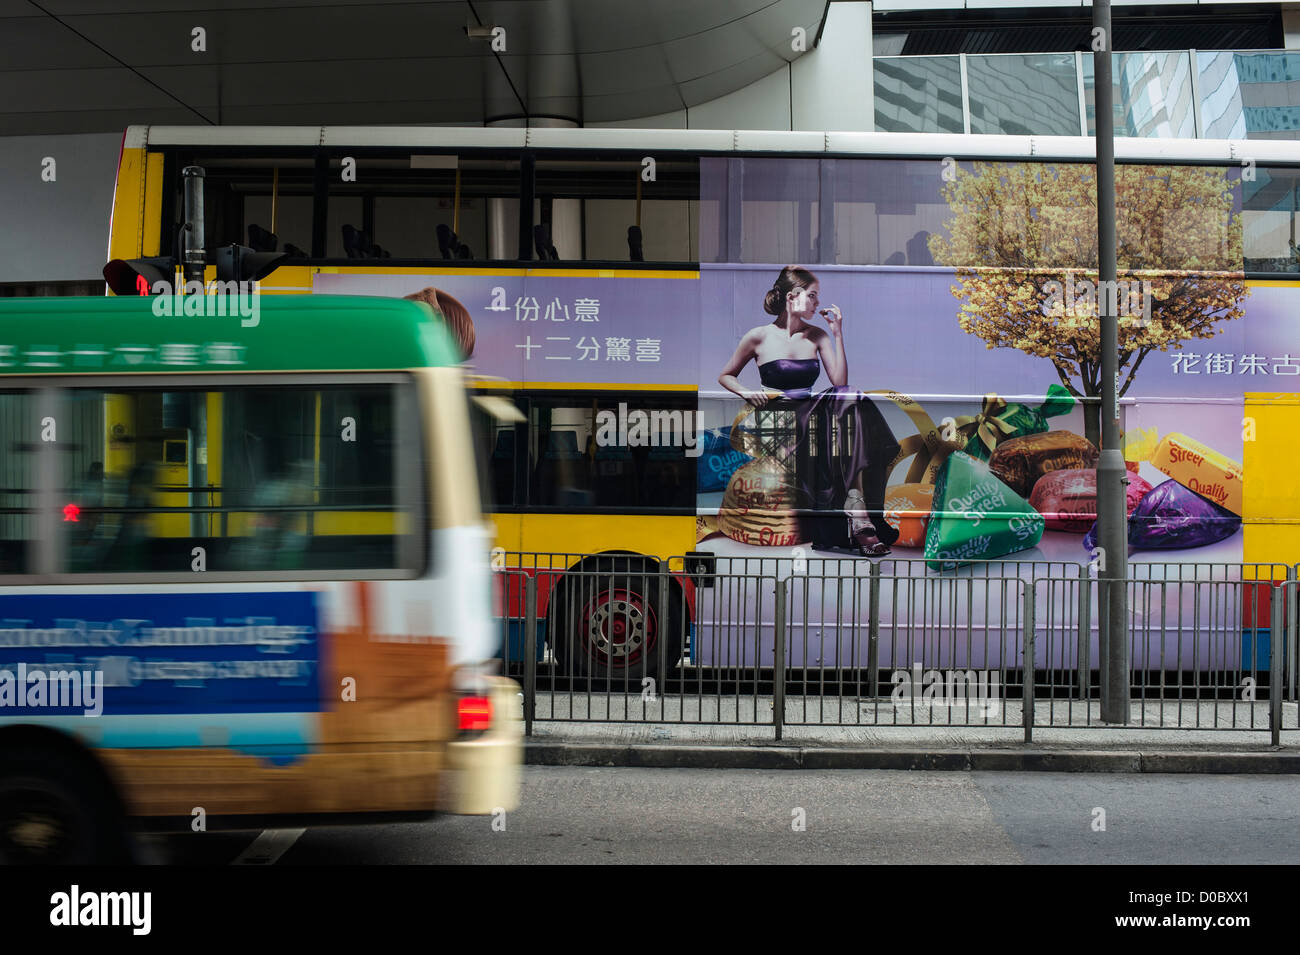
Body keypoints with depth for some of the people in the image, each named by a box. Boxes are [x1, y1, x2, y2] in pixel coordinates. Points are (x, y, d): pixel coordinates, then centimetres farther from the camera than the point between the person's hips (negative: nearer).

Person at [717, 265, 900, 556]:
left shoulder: (818, 336, 14)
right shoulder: (759, 337, 4)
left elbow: (840, 382, 3)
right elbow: (725, 376, 16)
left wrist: (837, 334, 2)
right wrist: (747, 392, -5)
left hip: (811, 412, 3)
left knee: (850, 401, -31)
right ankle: (858, 519, -36)